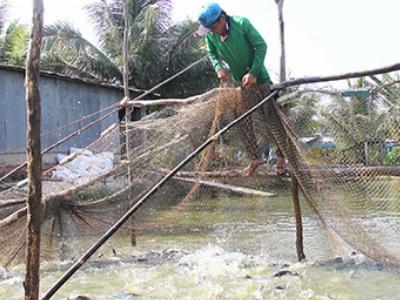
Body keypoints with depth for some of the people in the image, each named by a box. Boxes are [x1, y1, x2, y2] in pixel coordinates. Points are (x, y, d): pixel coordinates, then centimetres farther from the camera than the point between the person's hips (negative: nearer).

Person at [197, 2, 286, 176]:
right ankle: (255, 158, 20)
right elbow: (212, 54, 2)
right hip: (239, 81, 4)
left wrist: (253, 73, -28)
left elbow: (261, 46, -22)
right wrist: (219, 68, -18)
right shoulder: (210, 35, -15)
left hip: (258, 76, -4)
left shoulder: (242, 24, -26)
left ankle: (282, 156, 15)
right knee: (242, 121, 6)